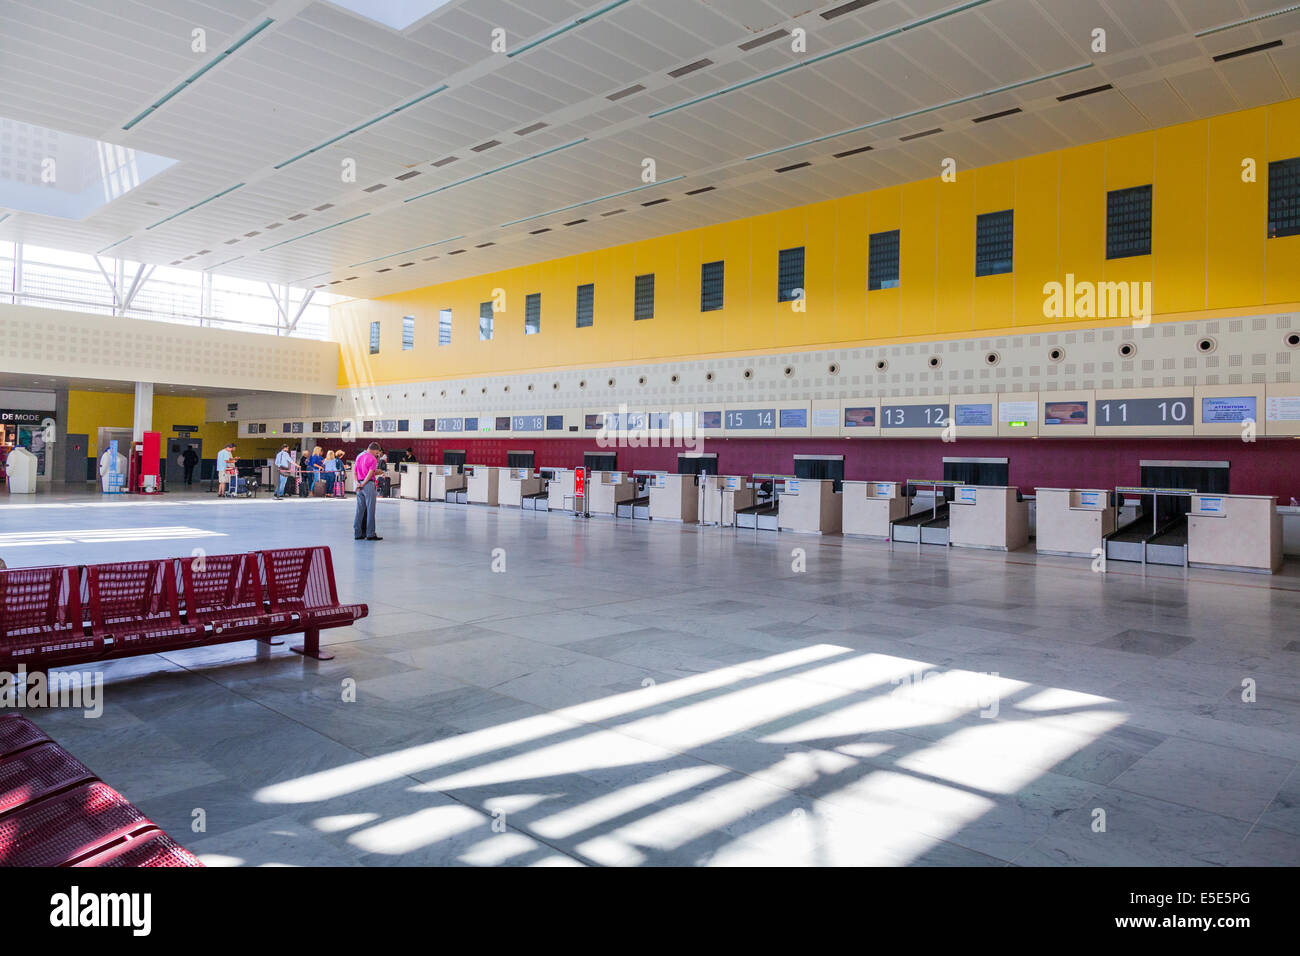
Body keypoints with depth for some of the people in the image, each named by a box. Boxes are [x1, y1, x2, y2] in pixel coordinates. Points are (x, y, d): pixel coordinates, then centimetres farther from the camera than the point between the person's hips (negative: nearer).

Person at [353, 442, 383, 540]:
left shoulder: (359, 456, 14)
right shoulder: (373, 459, -8)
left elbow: (354, 472, 10)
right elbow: (370, 474, -16)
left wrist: (358, 483, -1)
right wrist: (362, 484, -8)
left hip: (360, 485, 7)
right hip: (369, 484, -7)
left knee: (360, 510, 10)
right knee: (370, 510, -2)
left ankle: (357, 533, 13)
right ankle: (370, 534, 0)